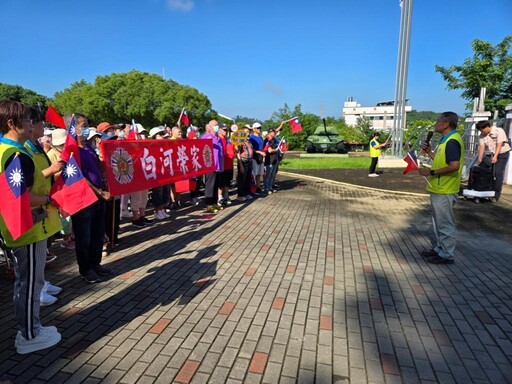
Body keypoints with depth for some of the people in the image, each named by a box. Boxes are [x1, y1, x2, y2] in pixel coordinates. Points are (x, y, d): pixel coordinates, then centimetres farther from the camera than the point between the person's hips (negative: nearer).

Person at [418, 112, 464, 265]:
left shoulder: (452, 141, -19)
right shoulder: (446, 140, 13)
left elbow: (454, 166, -28)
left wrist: (431, 172, -24)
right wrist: (429, 152, 11)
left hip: (444, 191, -10)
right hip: (439, 189, 10)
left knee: (445, 223, 0)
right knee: (439, 222, 19)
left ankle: (446, 255, 11)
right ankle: (439, 249, 31)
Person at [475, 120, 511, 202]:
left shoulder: (499, 131, -17)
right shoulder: (482, 136, -2)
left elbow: (499, 145, -23)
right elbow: (482, 147, -10)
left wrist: (495, 157, -31)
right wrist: (480, 158, -22)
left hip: (502, 154, -5)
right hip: (489, 155, 5)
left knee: (498, 173, -10)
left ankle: (496, 194, -3)